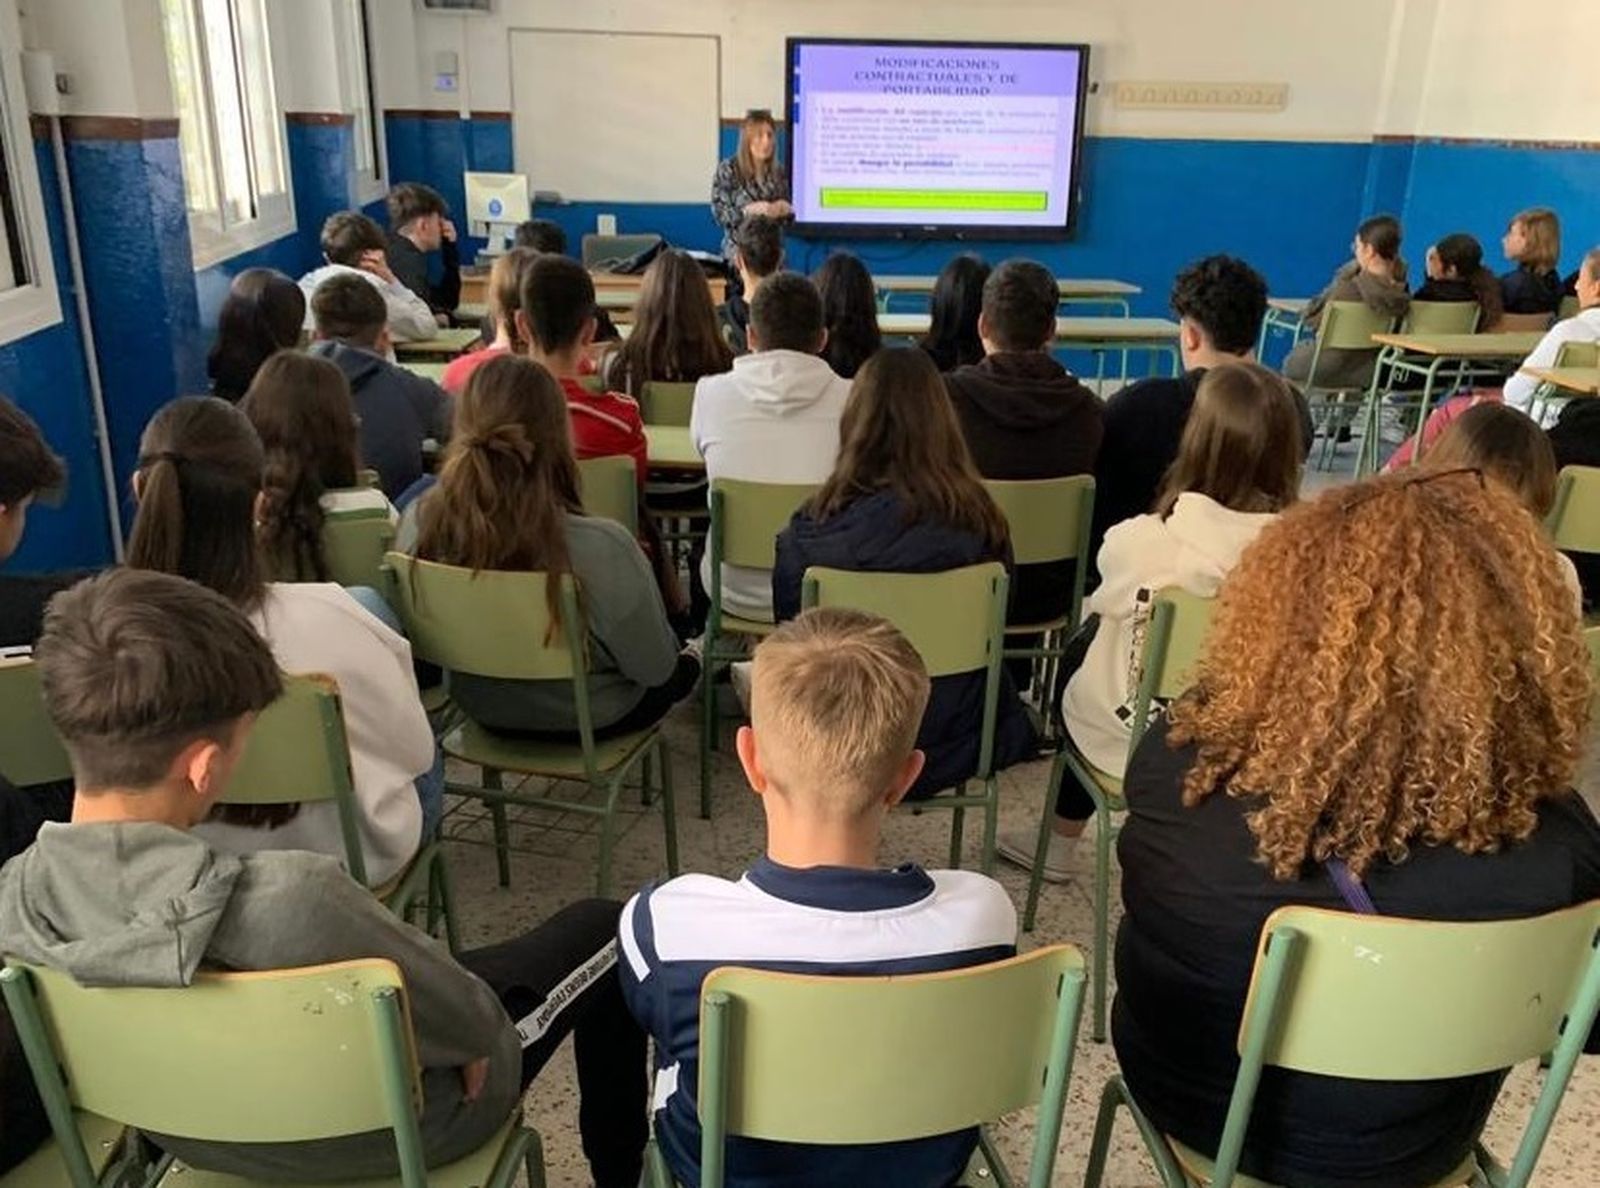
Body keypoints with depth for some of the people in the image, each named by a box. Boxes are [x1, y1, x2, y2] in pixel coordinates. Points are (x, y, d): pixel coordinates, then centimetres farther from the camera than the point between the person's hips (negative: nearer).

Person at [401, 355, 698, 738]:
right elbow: (655, 669, -23)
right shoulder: (602, 548, -39)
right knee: (683, 664, 33)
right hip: (587, 721, -4)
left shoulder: (418, 523, -24)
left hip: (481, 709, 4)